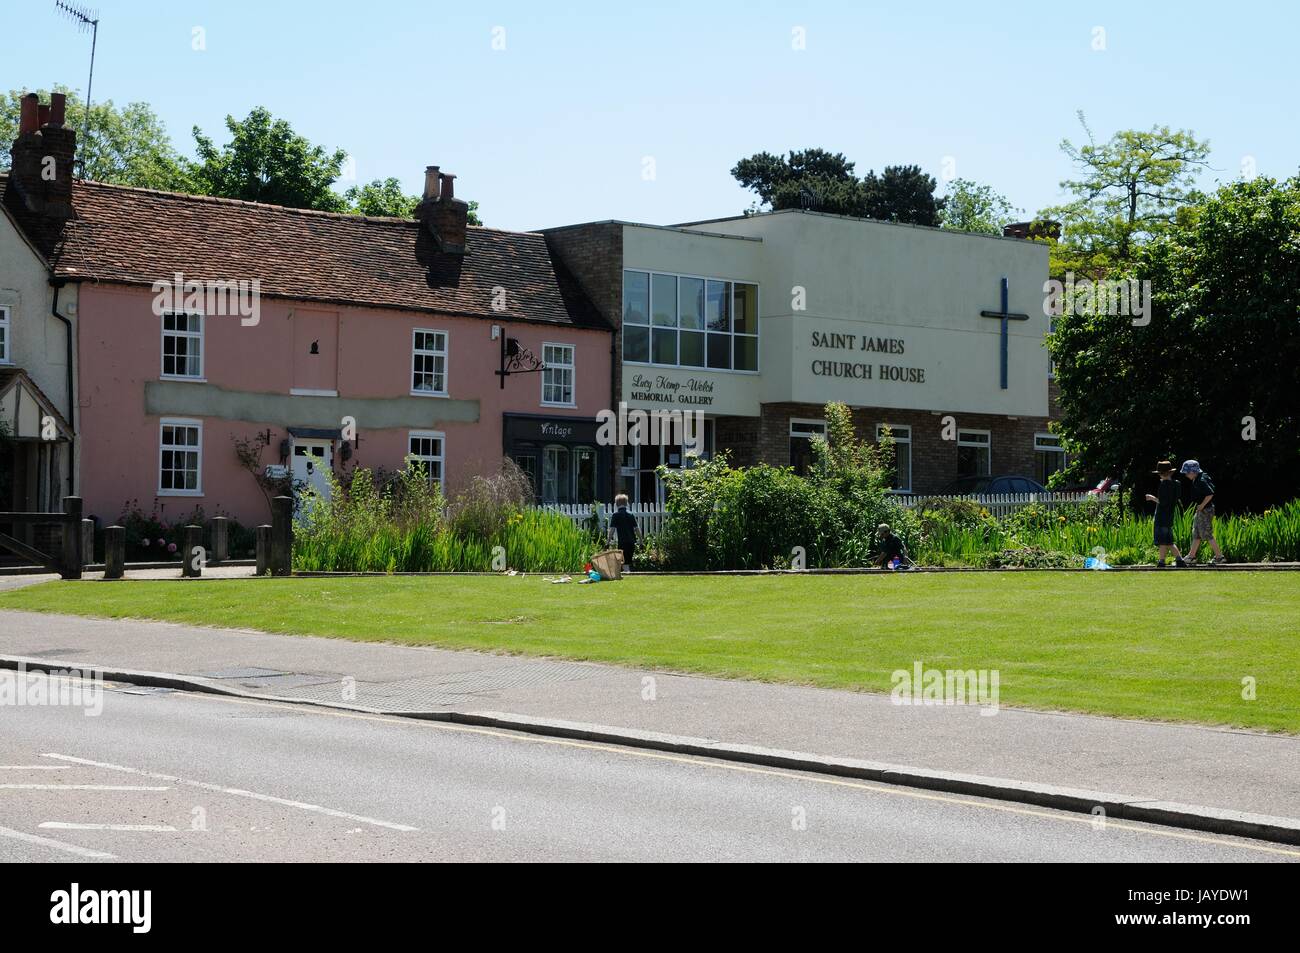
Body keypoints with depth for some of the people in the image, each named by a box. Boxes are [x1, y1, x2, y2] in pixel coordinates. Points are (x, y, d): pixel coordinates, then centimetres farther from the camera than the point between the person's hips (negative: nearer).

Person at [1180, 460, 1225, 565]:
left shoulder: (1201, 481, -20)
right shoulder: (1196, 480, 10)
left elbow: (1210, 494, -29)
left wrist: (1202, 505, -19)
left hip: (1205, 510, -11)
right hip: (1201, 511, 11)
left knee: (1207, 535, -6)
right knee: (1196, 535, 15)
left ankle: (1219, 556, -2)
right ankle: (1191, 557, 21)